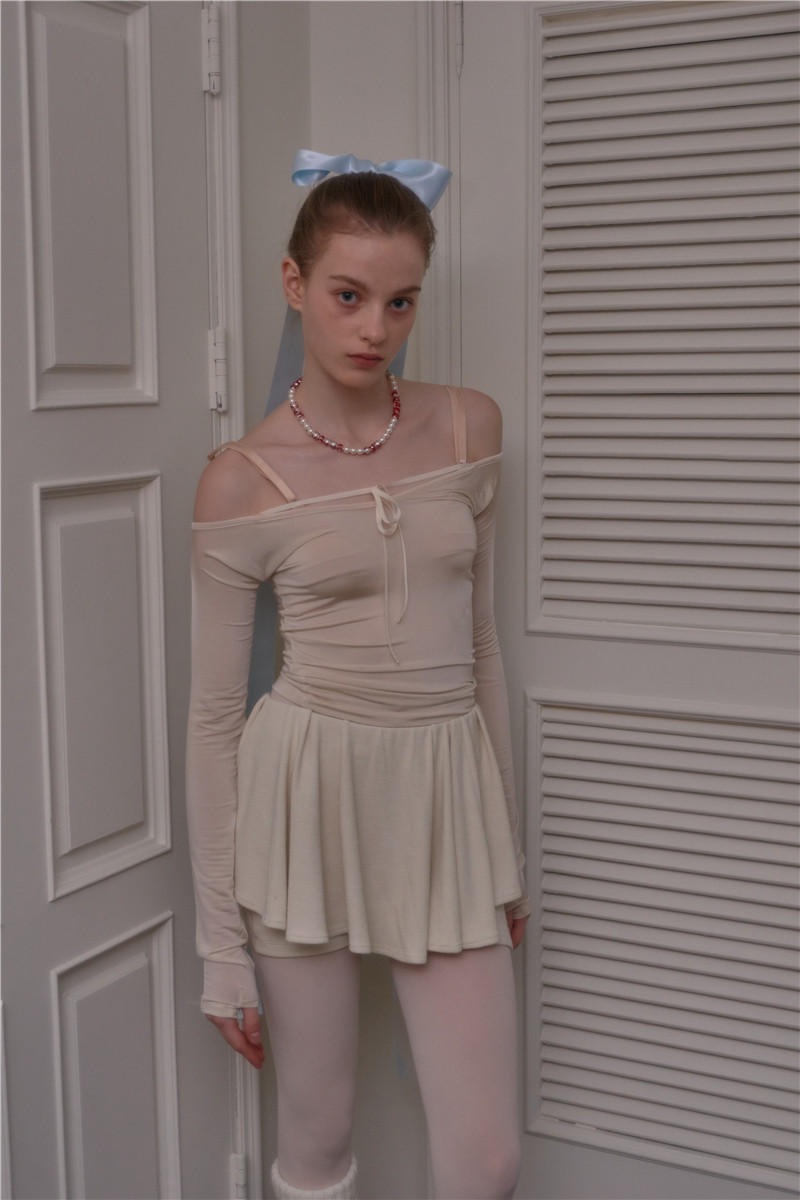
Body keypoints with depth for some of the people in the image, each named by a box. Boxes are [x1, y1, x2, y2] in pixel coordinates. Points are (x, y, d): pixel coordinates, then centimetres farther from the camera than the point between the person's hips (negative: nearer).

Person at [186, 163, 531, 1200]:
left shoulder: (469, 426, 4)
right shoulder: (243, 481, -6)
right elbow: (215, 714, -3)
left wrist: (508, 842, 14)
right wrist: (222, 943, -3)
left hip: (446, 796, 3)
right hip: (306, 794, -2)